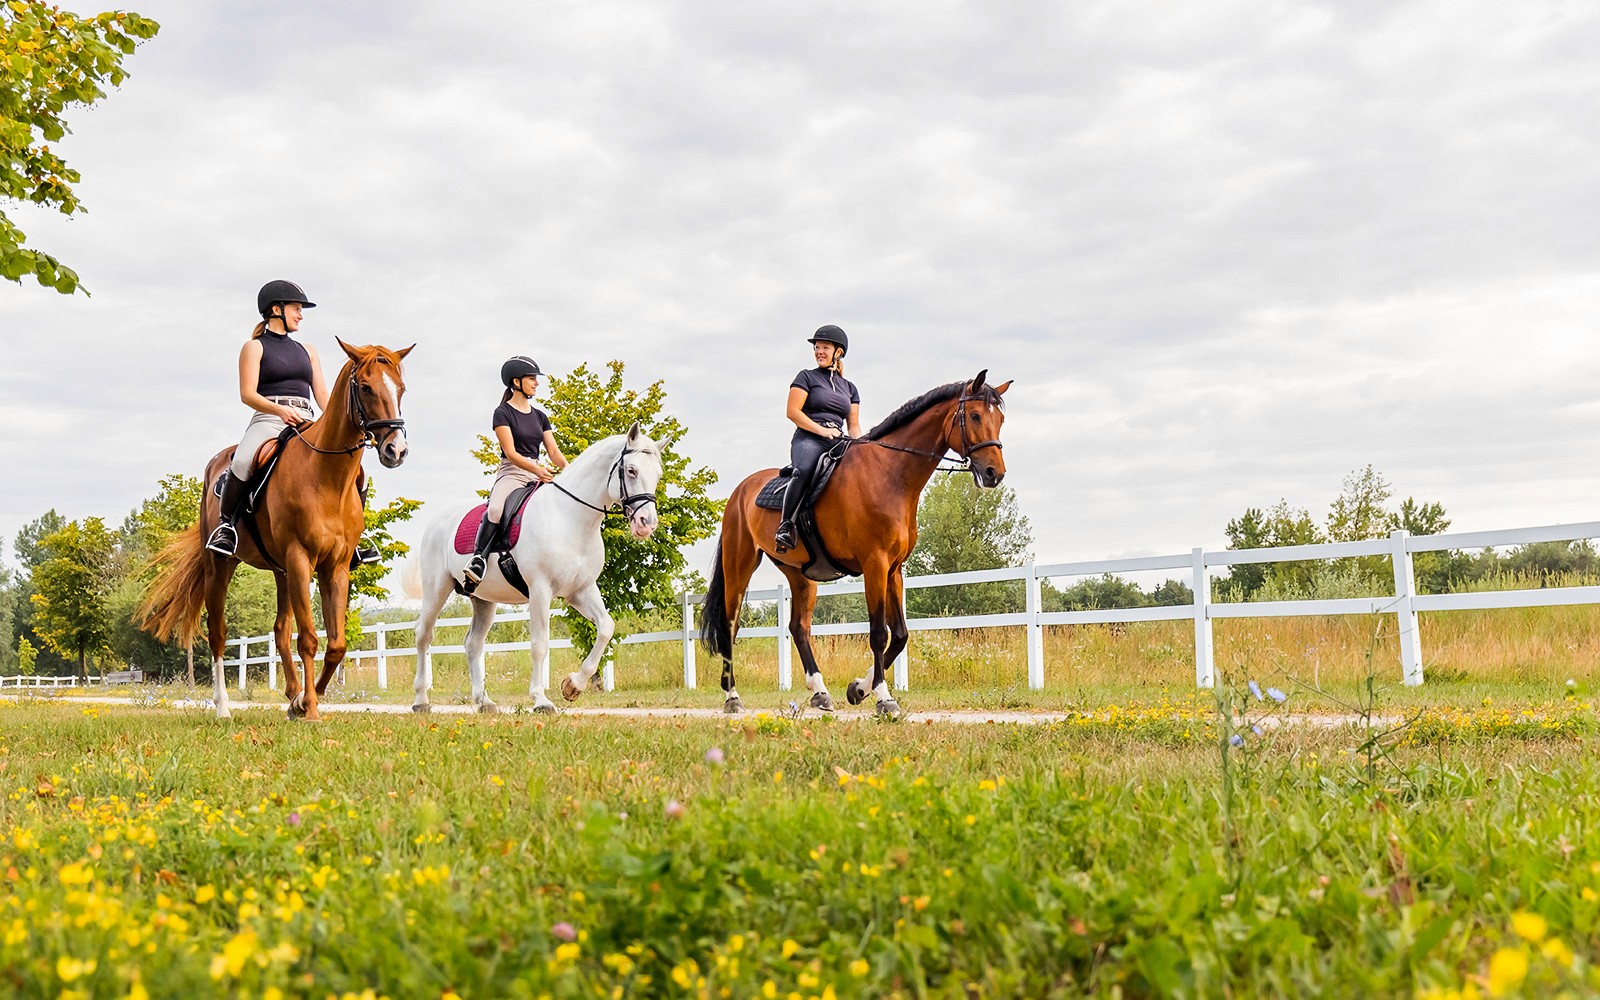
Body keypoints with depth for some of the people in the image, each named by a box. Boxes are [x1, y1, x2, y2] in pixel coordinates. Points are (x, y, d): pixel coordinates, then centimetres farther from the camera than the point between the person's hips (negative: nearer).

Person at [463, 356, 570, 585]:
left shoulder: (540, 416, 18)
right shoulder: (503, 413, -1)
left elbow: (554, 451, 12)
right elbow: (510, 452, -11)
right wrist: (536, 468, -27)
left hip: (538, 475, 6)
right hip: (511, 473, -6)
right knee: (496, 509, -36)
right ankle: (478, 558, -24)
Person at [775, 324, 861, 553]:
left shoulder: (849, 388, 24)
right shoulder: (807, 377, 11)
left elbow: (853, 425, 21)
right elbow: (792, 411, 0)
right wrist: (822, 430, -11)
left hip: (838, 444, 5)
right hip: (808, 439, -5)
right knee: (804, 471, -38)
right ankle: (786, 525, -33)